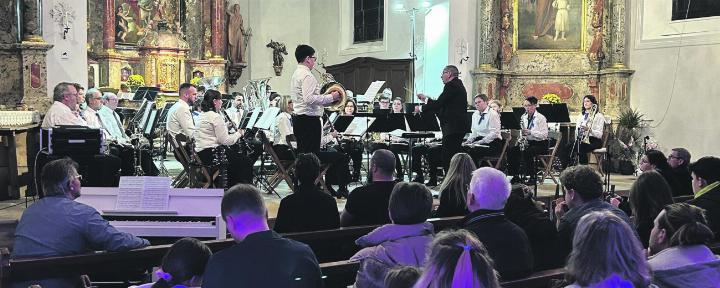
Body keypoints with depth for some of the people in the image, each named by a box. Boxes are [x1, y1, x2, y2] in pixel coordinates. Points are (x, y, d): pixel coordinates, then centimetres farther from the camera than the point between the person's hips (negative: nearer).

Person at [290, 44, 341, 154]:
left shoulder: (296, 74, 16)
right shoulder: (307, 76, -15)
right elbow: (309, 99, -26)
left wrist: (324, 96, 17)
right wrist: (330, 97, -18)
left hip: (298, 118, 10)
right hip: (309, 119, -10)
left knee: (302, 152, 14)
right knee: (311, 154, -8)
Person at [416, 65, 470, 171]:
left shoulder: (451, 86, -11)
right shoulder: (458, 85, 20)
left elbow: (438, 104, -17)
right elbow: (442, 105, 22)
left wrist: (421, 108, -4)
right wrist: (426, 99, 23)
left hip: (452, 128, -11)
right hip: (459, 127, 11)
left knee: (448, 158, -10)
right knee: (454, 157, 14)